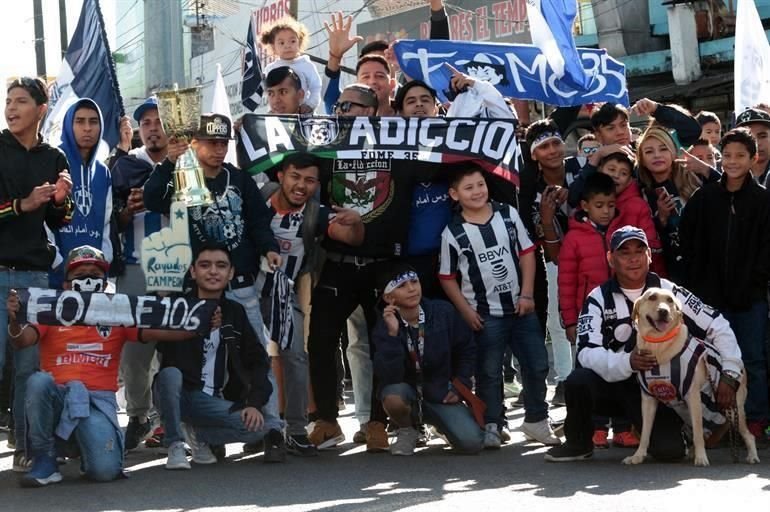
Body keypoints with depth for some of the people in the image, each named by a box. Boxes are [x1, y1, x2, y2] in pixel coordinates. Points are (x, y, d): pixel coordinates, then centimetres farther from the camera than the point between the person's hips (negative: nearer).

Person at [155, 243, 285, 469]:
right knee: (170, 373, -37)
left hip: (214, 402, 3)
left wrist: (255, 402, -7)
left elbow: (258, 360, 7)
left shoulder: (235, 313, 9)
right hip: (178, 394, -3)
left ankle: (197, 434, 1)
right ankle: (175, 445, -17)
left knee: (267, 425, -20)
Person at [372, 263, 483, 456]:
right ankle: (406, 431, -3)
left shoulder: (443, 312, -10)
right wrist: (392, 334, -36)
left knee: (472, 443, -19)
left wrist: (460, 386, 1)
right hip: (407, 390, -1)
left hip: (441, 393, 2)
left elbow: (466, 349, 8)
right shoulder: (384, 327, -15)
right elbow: (389, 377, -28)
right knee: (393, 397, -38)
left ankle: (440, 424, 16)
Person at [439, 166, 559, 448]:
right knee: (489, 372, 2)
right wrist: (466, 311, -7)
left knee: (537, 365, 6)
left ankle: (536, 420, 22)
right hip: (485, 315, -3)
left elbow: (527, 253, 4)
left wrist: (527, 294, -3)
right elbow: (447, 278, -1)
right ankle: (491, 427, 12)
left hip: (520, 308, 3)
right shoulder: (453, 233, -7)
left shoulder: (508, 215, 0)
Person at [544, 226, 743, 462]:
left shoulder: (669, 292, -1)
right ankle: (579, 443, -2)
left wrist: (730, 374, -12)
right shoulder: (599, 299, -5)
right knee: (578, 381, -32)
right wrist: (627, 362, -36)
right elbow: (587, 352, -18)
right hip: (611, 384, 0)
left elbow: (718, 328, 0)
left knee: (670, 450, -22)